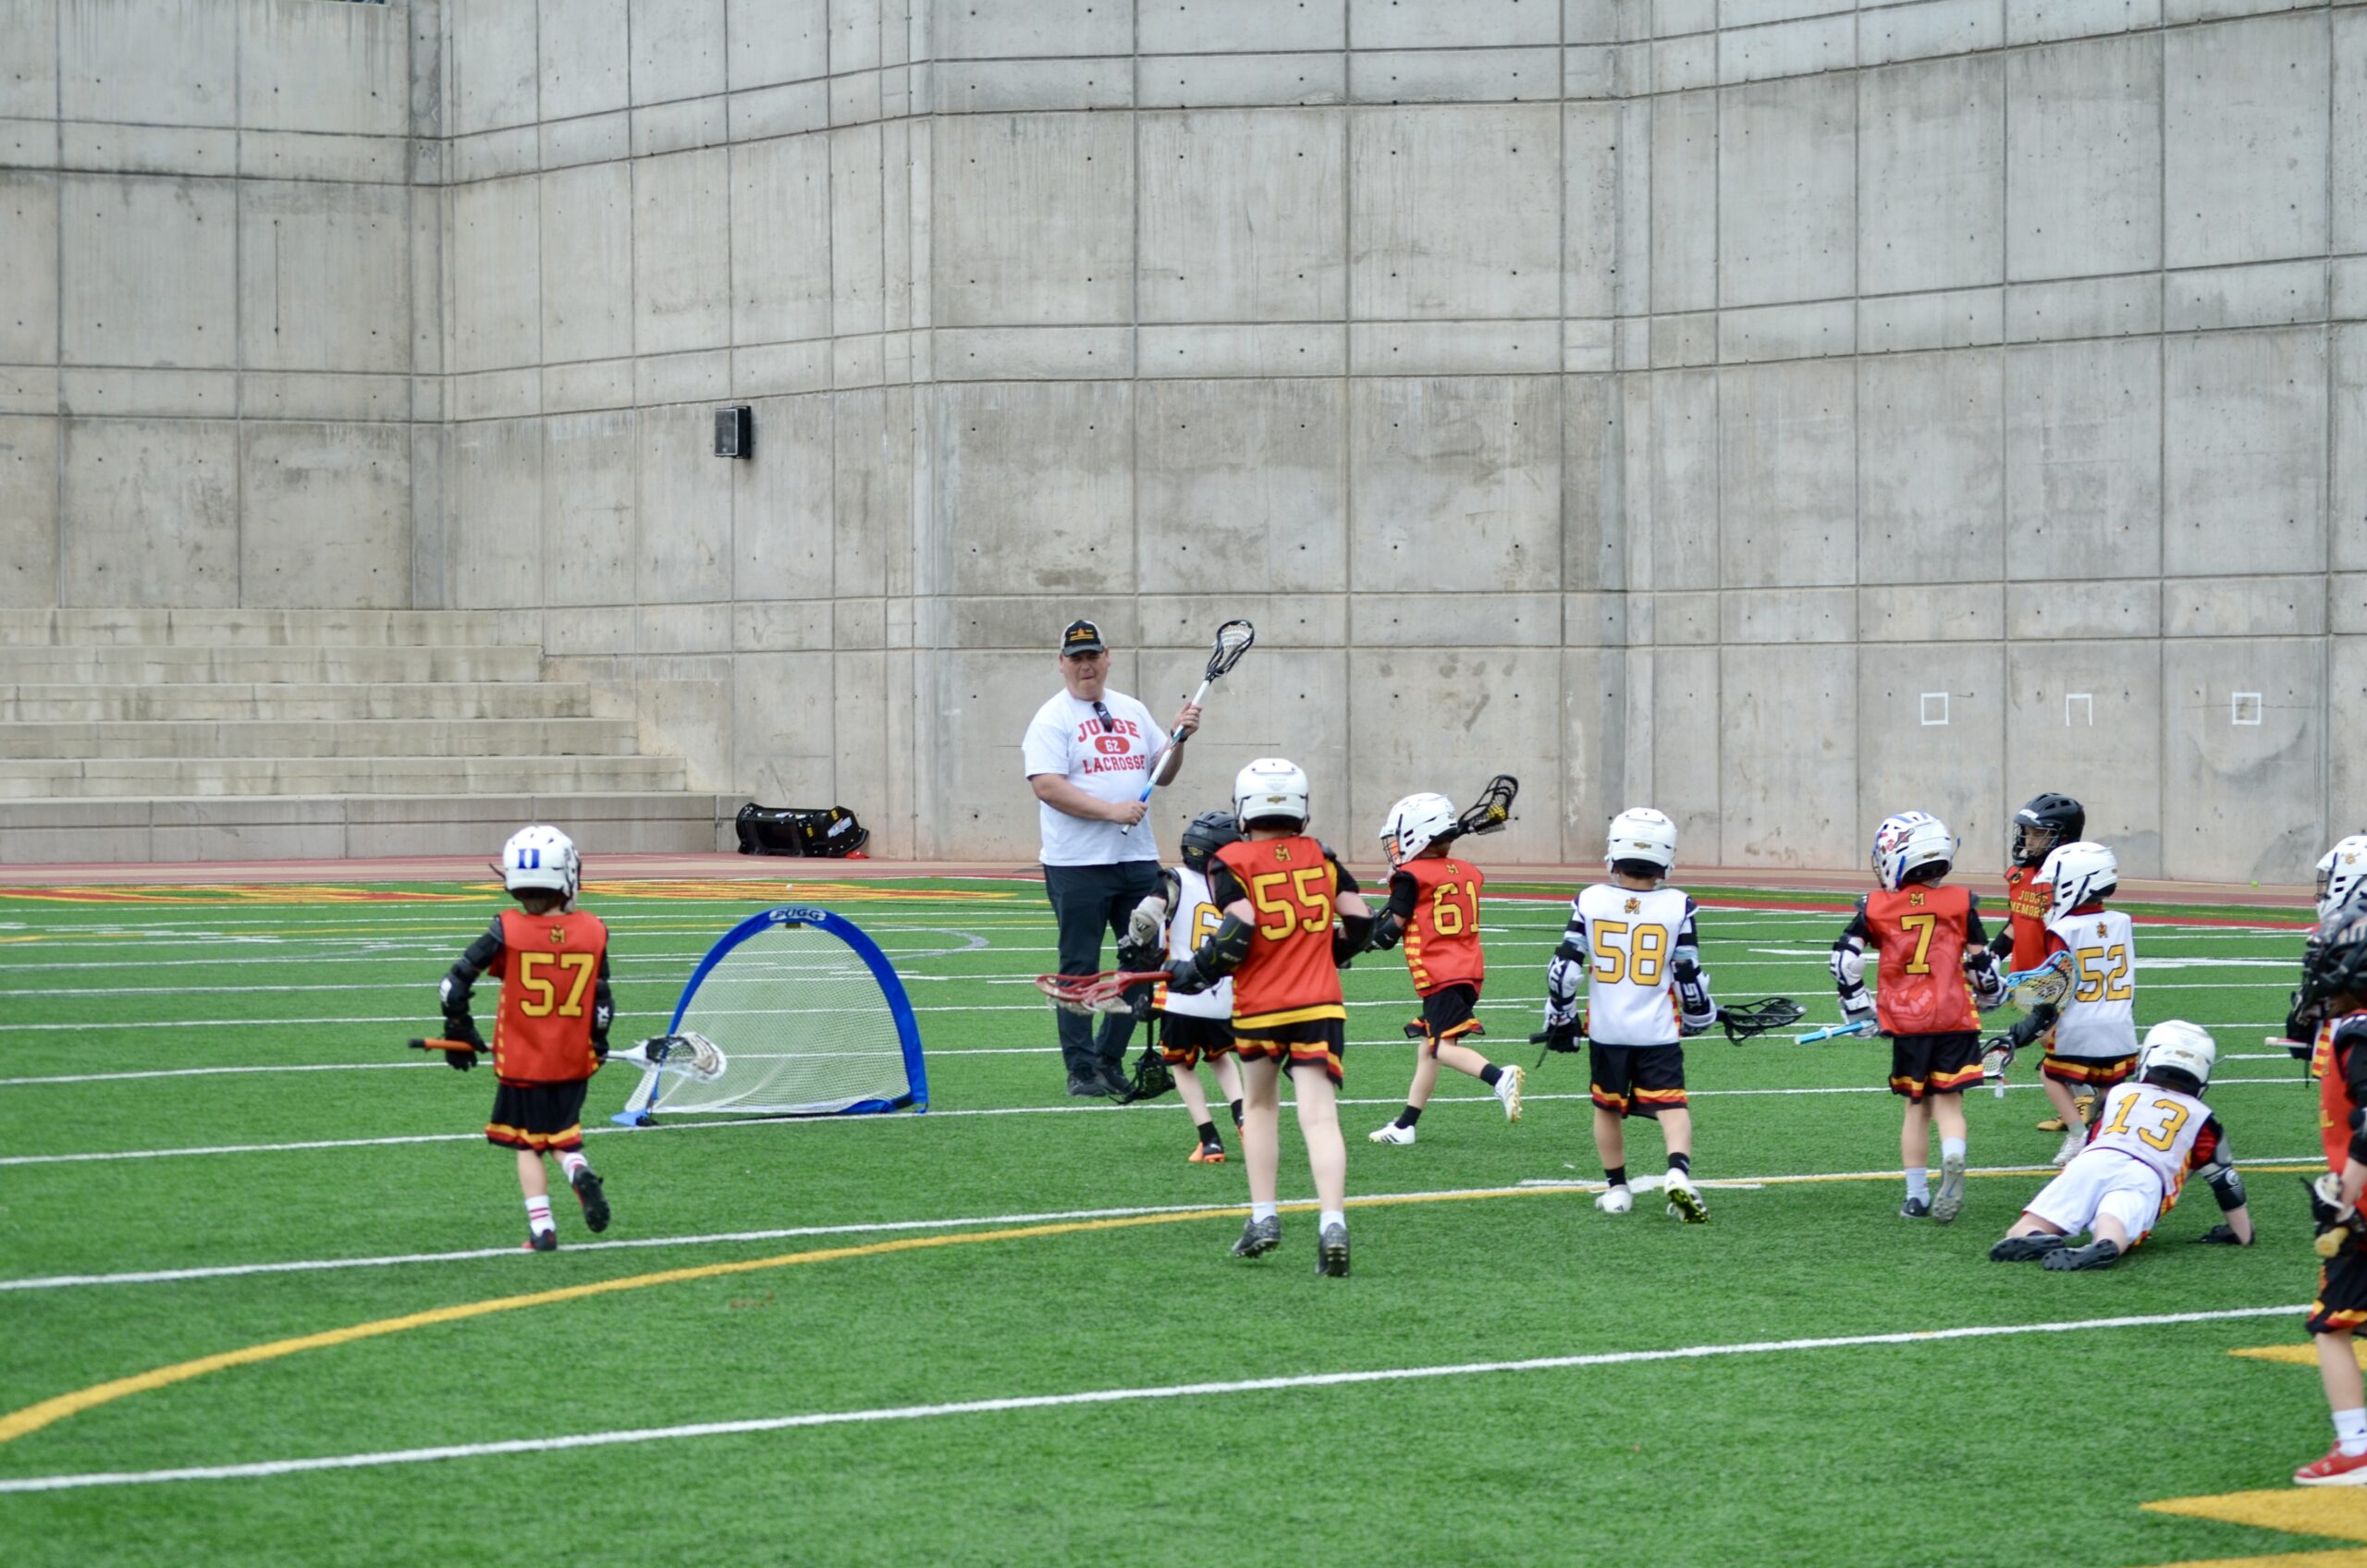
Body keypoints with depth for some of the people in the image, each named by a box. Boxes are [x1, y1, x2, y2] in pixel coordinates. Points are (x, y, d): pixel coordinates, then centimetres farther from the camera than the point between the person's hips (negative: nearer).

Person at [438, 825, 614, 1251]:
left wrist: (458, 1028, 7)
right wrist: (598, 1043, 18)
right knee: (563, 1135, 19)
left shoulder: (507, 931, -11)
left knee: (527, 1144, 11)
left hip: (522, 1061, -2)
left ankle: (542, 1228, 3)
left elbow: (456, 982, -9)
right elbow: (602, 1003, 0)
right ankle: (581, 1173, -12)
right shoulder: (593, 932, -6)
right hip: (574, 1059, 2)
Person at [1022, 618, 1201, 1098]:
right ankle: (1081, 1070, 6)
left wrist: (1179, 740, 1)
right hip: (1078, 865, -6)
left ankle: (1110, 1060, 18)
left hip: (1138, 860, 6)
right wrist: (1111, 810, -22)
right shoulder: (1052, 718, -5)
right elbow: (1046, 786, -17)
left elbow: (1161, 773, 20)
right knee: (1079, 969, -1)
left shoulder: (1133, 711, 14)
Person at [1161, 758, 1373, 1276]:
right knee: (1319, 1116, -6)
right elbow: (1359, 920, 7)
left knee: (1258, 1105, 21)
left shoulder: (1231, 863, -4)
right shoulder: (1320, 856, 7)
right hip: (1320, 1005, 1)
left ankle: (1263, 1216, 18)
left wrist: (1195, 971, -3)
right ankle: (1332, 1221, -23)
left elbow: (1238, 930, -16)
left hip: (1260, 1007, -1)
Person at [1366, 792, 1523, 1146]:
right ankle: (1405, 1124, 19)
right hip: (1470, 968, 8)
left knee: (1444, 1047, -12)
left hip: (1438, 975, -8)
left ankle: (1499, 1078, -35)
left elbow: (1390, 932, -4)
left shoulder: (1411, 877, -7)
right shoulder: (1469, 872, 12)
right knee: (1427, 1046, 14)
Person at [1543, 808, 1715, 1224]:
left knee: (1608, 1107, 17)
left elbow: (1565, 967, -2)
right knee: (1672, 1106, -2)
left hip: (1606, 1030, 2)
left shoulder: (1590, 902, -3)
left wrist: (1560, 1019, 11)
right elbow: (1689, 974, 0)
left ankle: (1616, 1188, 23)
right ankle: (1678, 1171, -26)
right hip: (1658, 1033, -2)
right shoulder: (1677, 906, -5)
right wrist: (1700, 1016, 17)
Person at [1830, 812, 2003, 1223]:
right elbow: (1980, 960, 4)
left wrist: (1857, 1006, 12)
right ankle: (1953, 1157, -27)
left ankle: (1916, 1194, 13)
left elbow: (1845, 958, -1)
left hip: (1905, 1020, 1)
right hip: (1954, 1017, -1)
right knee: (1948, 1102, 3)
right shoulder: (1960, 903, -1)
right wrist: (1991, 994, 24)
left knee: (1916, 1105, 14)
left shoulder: (1876, 907, 0)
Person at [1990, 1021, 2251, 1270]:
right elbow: (2226, 1182, 32)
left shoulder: (2119, 1093, 34)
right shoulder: (2200, 1117, 30)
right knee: (2111, 1238, -27)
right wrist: (2242, 1235, 46)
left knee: (2020, 1234, -4)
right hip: (2145, 1178, -1)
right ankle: (2103, 1248, -62)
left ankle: (2036, 1239, -38)